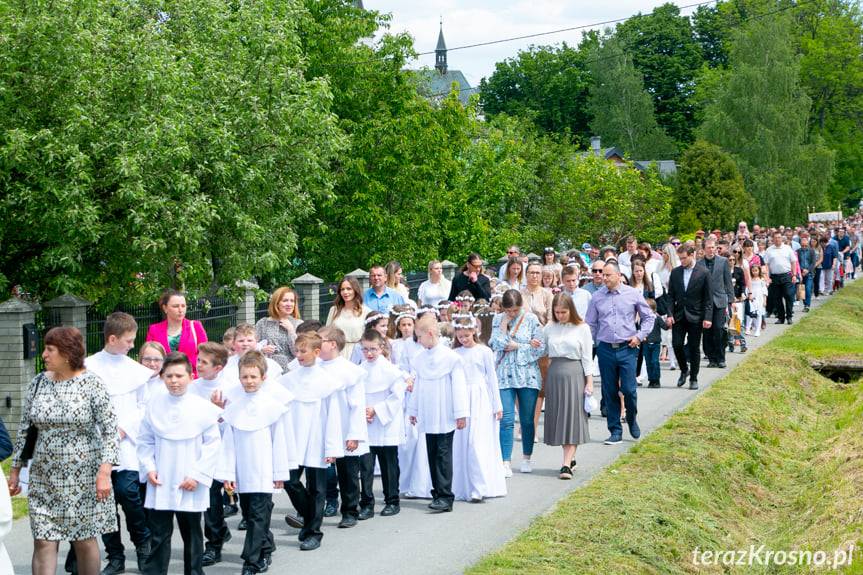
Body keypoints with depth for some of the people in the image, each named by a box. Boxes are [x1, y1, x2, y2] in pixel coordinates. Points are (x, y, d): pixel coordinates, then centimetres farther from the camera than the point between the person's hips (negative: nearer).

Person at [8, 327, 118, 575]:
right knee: (43, 543, -2)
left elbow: (109, 429, -10)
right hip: (44, 478, 3)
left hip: (84, 478, -3)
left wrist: (104, 471, -19)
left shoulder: (91, 383, -7)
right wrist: (15, 470, 10)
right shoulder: (38, 383, 5)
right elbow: (24, 429, 11)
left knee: (84, 541, 7)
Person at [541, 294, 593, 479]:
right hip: (555, 373, 4)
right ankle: (570, 458, 18)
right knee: (559, 416, 5)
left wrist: (589, 381, -5)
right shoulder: (549, 328, 6)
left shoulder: (582, 328, -1)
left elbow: (587, 357, -1)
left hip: (575, 374, -3)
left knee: (572, 417, -6)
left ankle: (566, 464, -10)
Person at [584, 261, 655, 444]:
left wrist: (639, 336, -1)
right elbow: (590, 324, 11)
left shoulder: (633, 294, 1)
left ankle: (632, 420, 22)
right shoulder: (597, 297, 4)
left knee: (629, 389, -7)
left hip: (627, 348, -2)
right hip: (605, 349, 2)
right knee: (610, 391, 4)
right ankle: (615, 431, 14)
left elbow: (648, 317, 10)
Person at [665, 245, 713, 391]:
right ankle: (684, 370, 21)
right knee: (677, 345, -4)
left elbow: (708, 297, -5)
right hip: (678, 316, 3)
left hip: (695, 317, -3)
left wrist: (707, 317, -11)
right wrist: (669, 314, -4)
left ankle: (693, 378, 14)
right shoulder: (675, 272, 5)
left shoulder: (703, 272, -5)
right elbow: (671, 295, 7)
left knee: (694, 348, 3)